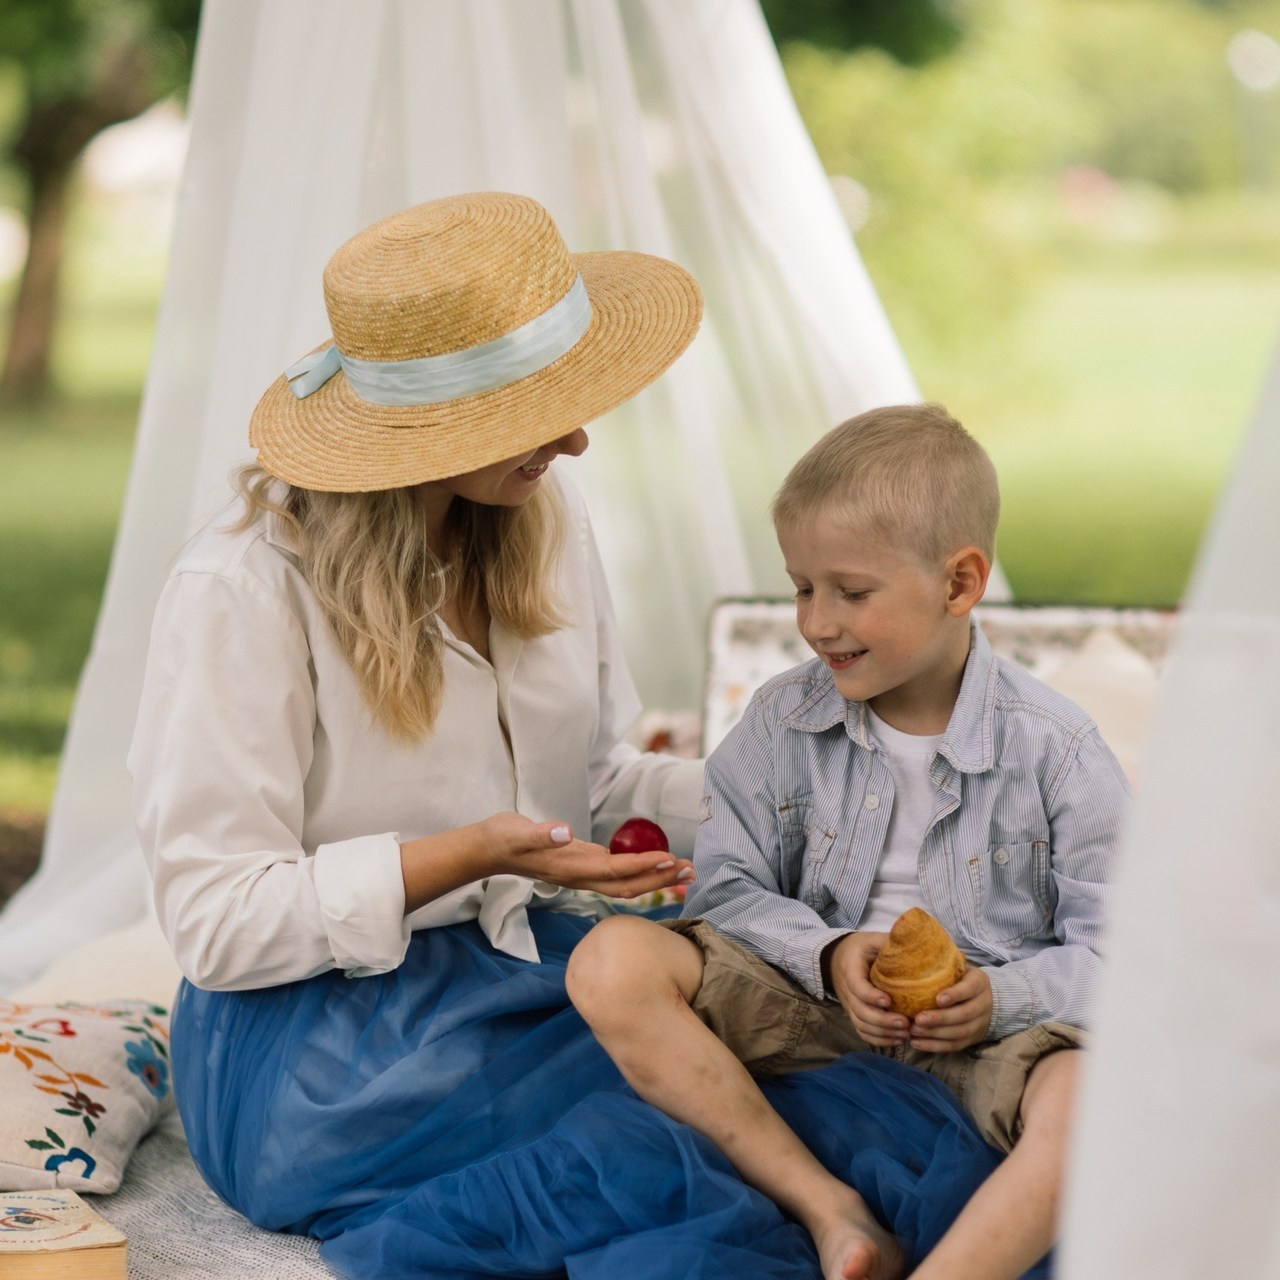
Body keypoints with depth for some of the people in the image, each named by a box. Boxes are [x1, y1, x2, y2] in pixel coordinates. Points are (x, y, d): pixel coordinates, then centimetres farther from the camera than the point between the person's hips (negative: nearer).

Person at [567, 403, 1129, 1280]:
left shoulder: (1053, 747, -8)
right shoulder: (783, 721, -1)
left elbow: (1114, 944, -5)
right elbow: (727, 886, 2)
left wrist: (1000, 999, -22)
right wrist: (828, 955, -16)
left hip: (984, 1020, -3)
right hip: (816, 995, 3)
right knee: (612, 964, -23)